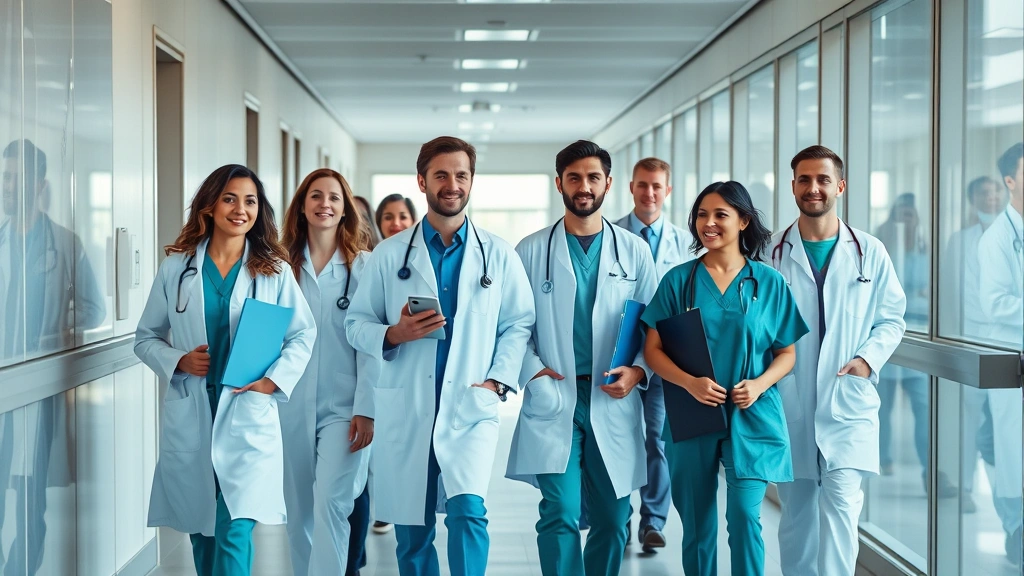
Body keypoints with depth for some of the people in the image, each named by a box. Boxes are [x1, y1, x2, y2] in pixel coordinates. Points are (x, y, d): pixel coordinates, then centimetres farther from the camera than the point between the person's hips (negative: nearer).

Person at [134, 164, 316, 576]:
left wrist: (274, 379, -9)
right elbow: (145, 337, 10)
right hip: (190, 416, 2)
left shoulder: (274, 271, 4)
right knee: (200, 530, 10)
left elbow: (303, 334, 7)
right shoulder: (177, 267, 6)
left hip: (249, 416, -2)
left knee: (235, 532, -12)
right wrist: (178, 361, -10)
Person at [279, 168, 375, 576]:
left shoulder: (362, 266, -1)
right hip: (293, 405, 3)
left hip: (343, 407, -3)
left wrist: (366, 410, -11)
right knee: (299, 510, 9)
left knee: (331, 504, -14)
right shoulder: (285, 265, 7)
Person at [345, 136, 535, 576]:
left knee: (468, 510, -21)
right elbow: (357, 323, 5)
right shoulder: (389, 254, 4)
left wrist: (498, 380, -7)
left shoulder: (498, 255, 5)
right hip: (405, 411, 1)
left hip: (470, 408, -1)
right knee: (411, 531, 9)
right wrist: (394, 334, -15)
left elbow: (519, 323, 6)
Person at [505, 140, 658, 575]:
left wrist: (638, 370, -8)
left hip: (613, 402, 2)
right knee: (560, 516, -10)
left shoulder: (633, 252, 7)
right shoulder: (532, 250, 3)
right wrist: (533, 372, -11)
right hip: (553, 399, -2)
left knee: (613, 520, 8)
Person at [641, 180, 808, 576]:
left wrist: (759, 384, -14)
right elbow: (653, 350, 0)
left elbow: (787, 353, 5)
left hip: (751, 416, -1)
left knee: (745, 516, -12)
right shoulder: (678, 280, 3)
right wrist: (689, 382, -17)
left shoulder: (769, 282, 3)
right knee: (697, 524, 8)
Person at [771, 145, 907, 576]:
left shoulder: (869, 252, 3)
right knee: (796, 511, 11)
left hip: (849, 402, -1)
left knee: (841, 505, -15)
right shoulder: (773, 253, 3)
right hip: (789, 405, 1)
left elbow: (892, 319, 8)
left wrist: (868, 358, -9)